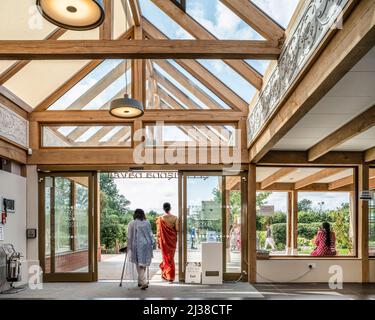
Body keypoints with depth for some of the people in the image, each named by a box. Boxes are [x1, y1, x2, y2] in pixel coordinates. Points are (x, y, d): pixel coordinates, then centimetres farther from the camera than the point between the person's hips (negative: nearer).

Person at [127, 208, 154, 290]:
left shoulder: (132, 224, -2)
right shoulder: (147, 223, 7)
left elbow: (129, 237, -1)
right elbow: (151, 235, 8)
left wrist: (129, 248, 5)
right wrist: (151, 244, 16)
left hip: (137, 246, -3)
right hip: (147, 245, 4)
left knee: (139, 264, 1)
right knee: (144, 263, 14)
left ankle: (144, 282, -9)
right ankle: (140, 282, 23)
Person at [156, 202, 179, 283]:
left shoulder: (160, 219, -11)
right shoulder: (175, 218, -9)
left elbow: (159, 232, -9)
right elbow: (177, 229, -10)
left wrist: (158, 243, -2)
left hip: (164, 241, -1)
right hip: (172, 240, 1)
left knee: (166, 257, 13)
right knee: (171, 257, 13)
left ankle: (165, 275, 16)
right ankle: (171, 277, 17)